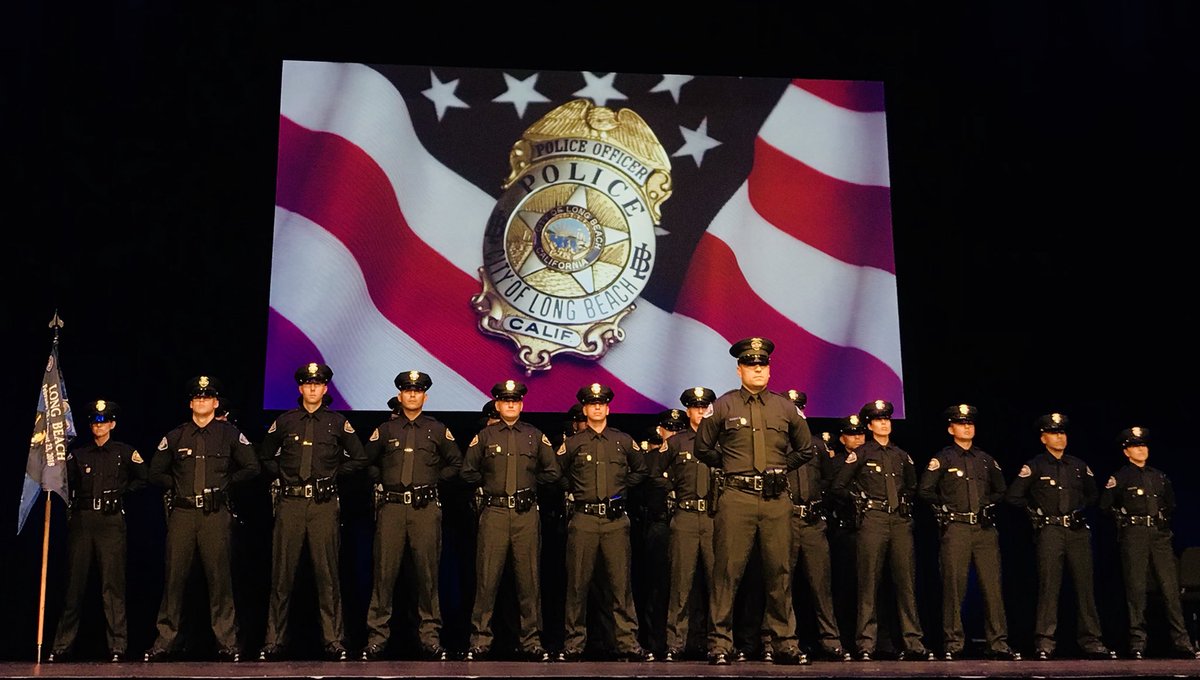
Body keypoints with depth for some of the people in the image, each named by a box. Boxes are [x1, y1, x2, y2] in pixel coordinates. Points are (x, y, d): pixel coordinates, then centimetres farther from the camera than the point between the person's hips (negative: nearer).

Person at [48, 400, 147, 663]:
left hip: (111, 521, -2)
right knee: (74, 584, 2)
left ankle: (117, 646, -3)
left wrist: (121, 491, 8)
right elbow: (64, 483, 14)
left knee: (112, 584, -5)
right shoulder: (78, 453, 12)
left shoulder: (124, 452, 8)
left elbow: (143, 478, 15)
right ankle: (62, 645, 8)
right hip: (81, 520, 2)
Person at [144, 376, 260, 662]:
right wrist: (176, 485, 7)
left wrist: (225, 481, 3)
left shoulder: (230, 433, 8)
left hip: (216, 514, -2)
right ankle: (165, 641, 7)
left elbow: (251, 468, 9)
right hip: (182, 513, 2)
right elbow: (155, 472, 17)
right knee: (174, 577, 1)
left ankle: (227, 642, 0)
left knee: (220, 578, -3)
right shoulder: (175, 437, 13)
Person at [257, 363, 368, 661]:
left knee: (327, 573, -1)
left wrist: (334, 473, 7)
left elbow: (359, 459, 14)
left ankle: (334, 641, 3)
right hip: (290, 503, 1)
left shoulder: (338, 423, 8)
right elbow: (265, 456, 21)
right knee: (282, 573, 1)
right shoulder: (284, 421, 10)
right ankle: (274, 641, 7)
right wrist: (281, 475, 8)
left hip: (324, 504, -1)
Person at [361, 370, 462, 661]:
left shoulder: (438, 429, 10)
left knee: (427, 572, 0)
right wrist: (382, 481, 10)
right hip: (391, 507, 0)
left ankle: (430, 637, 5)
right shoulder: (385, 429, 11)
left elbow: (455, 463, 17)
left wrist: (433, 479, 9)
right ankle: (377, 636, 2)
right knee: (385, 572, -3)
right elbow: (367, 461, 21)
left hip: (426, 508, 0)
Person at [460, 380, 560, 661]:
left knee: (529, 578, 2)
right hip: (493, 512, -1)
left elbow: (553, 472, 14)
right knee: (487, 577, -3)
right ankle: (480, 641, 3)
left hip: (527, 513, 1)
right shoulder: (484, 436, 9)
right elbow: (468, 472, 13)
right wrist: (490, 483, 7)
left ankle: (532, 641, 9)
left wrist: (529, 482, 9)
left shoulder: (536, 436, 11)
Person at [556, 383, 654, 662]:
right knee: (578, 584, 2)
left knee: (621, 583, -1)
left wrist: (622, 488, 12)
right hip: (583, 520, -1)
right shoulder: (572, 443, 7)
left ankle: (628, 643, 2)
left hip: (616, 520, 1)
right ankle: (574, 644, 8)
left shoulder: (623, 441, 10)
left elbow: (640, 469, 22)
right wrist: (573, 492, 8)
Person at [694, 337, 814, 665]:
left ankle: (785, 643, 11)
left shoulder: (786, 408, 12)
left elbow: (806, 450, 22)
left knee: (779, 572, 4)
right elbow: (702, 447, 12)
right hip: (736, 497, -2)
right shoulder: (724, 406, 5)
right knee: (728, 571, -4)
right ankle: (720, 644, 1)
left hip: (777, 499, 3)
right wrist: (729, 466, 11)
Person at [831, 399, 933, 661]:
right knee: (869, 583, -5)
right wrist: (861, 501, 3)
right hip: (873, 521, -4)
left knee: (907, 582, 0)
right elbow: (839, 485, 4)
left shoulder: (901, 456, 17)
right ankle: (866, 645, -4)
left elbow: (912, 486, 32)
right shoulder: (861, 454, 5)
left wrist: (905, 503, 17)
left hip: (901, 521, 4)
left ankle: (913, 643, 2)